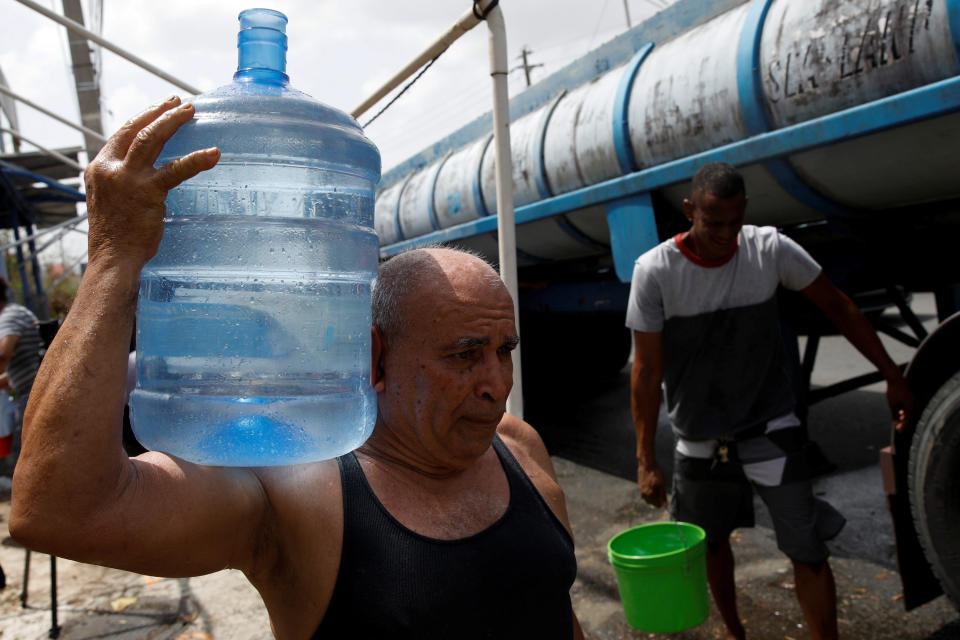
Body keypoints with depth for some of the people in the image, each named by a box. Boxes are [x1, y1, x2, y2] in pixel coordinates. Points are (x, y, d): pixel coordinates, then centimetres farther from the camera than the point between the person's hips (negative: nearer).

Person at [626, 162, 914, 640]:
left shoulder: (771, 249, -10)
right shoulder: (654, 272, -15)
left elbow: (839, 308, 3)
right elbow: (647, 370, -12)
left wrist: (893, 378, 2)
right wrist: (645, 459, -12)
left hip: (770, 429, 0)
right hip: (699, 438, 0)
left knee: (809, 552, -2)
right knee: (712, 544, 18)